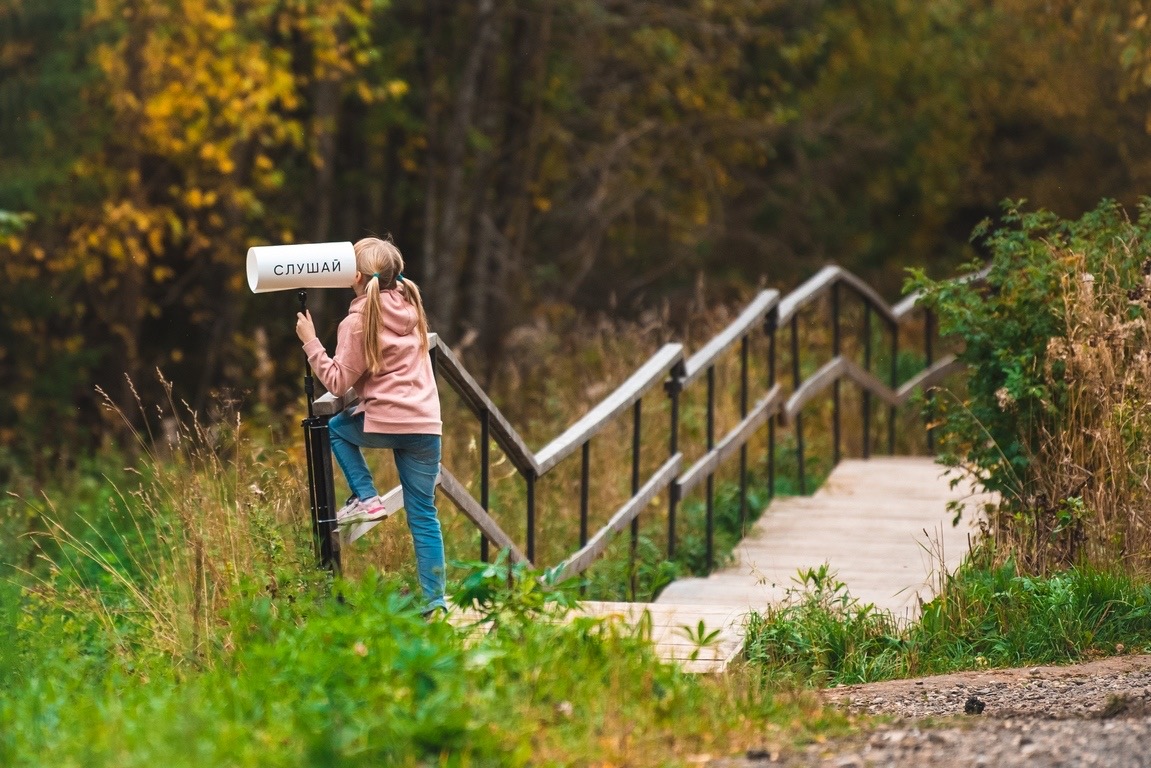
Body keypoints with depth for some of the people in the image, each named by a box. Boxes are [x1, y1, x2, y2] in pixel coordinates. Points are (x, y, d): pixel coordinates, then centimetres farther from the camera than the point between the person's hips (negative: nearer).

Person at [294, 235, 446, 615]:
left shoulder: (358, 321, -6)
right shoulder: (410, 305, 12)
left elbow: (338, 381, -6)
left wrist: (311, 343, 0)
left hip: (385, 422, -5)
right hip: (426, 425, 5)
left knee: (335, 427, 28)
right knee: (424, 515, 8)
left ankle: (365, 498, 13)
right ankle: (435, 600, 3)